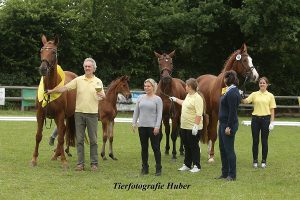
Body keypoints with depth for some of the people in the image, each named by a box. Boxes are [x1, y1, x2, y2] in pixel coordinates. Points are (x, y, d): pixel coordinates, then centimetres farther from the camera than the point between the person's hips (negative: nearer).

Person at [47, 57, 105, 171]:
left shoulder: (98, 81, 4)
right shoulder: (78, 80, 5)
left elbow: (102, 97, 2)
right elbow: (65, 88, 0)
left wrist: (102, 96, -21)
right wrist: (52, 91, -9)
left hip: (92, 114, -1)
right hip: (79, 112, 1)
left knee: (93, 140, 2)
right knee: (79, 139, 3)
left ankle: (94, 163, 8)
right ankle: (80, 163, 8)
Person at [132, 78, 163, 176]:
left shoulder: (157, 99, -3)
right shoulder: (140, 98, 9)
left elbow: (159, 114, -7)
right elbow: (136, 111, 12)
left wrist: (157, 126, -15)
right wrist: (134, 122, 3)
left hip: (153, 127, -4)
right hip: (142, 126, 4)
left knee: (155, 147, 0)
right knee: (144, 148, 10)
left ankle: (158, 168, 6)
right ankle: (145, 168, 17)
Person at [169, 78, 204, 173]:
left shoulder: (197, 98, -19)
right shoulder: (188, 95, 12)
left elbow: (199, 114, -25)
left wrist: (196, 126, -29)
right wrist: (175, 99, 44)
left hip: (193, 128, -9)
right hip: (184, 126, 9)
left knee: (194, 147, 0)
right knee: (187, 146, 15)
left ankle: (197, 166, 8)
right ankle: (187, 165, 24)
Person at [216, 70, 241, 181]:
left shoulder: (232, 93, -19)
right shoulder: (229, 91, 13)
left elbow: (232, 111, -22)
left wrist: (229, 127, -23)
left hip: (228, 124, -11)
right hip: (223, 123, 11)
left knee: (229, 149, -4)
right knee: (222, 148, 15)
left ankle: (232, 175, 3)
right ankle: (225, 173, 23)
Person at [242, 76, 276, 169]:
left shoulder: (270, 96, 2)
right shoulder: (254, 94, 5)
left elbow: (272, 110, 1)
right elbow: (245, 101, -9)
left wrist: (272, 122, -5)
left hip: (265, 119, -1)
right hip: (255, 119, 1)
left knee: (264, 141, 4)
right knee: (255, 141, 4)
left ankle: (264, 161, 13)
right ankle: (255, 161, 13)